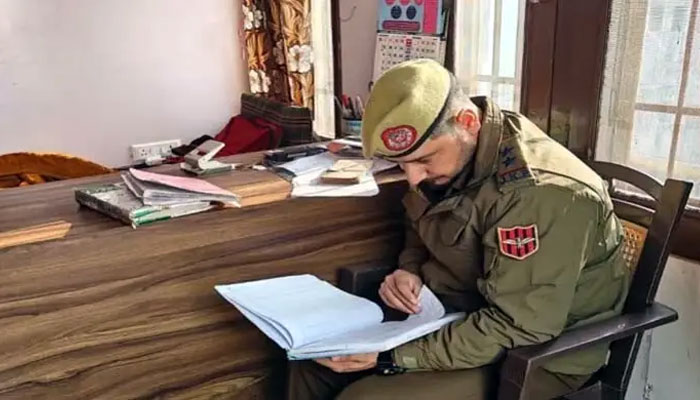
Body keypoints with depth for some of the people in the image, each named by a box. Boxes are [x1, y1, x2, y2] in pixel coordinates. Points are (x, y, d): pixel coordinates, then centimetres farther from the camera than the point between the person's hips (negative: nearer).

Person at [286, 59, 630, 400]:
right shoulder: (447, 155, -4)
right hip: (458, 314, 8)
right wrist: (410, 270, -7)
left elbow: (516, 328, -29)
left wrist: (393, 355, -30)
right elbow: (421, 231, 15)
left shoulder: (544, 193, -30)